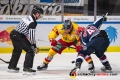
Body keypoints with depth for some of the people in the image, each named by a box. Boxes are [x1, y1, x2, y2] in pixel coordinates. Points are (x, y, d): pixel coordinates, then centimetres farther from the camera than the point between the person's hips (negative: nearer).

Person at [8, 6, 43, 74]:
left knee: (17, 50, 29)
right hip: (18, 36, -10)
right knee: (30, 50, -7)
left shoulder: (29, 17, 11)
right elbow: (31, 36, -18)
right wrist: (34, 46, -8)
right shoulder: (32, 22, -18)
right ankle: (27, 67, -7)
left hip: (13, 34, 10)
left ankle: (12, 66, 41)